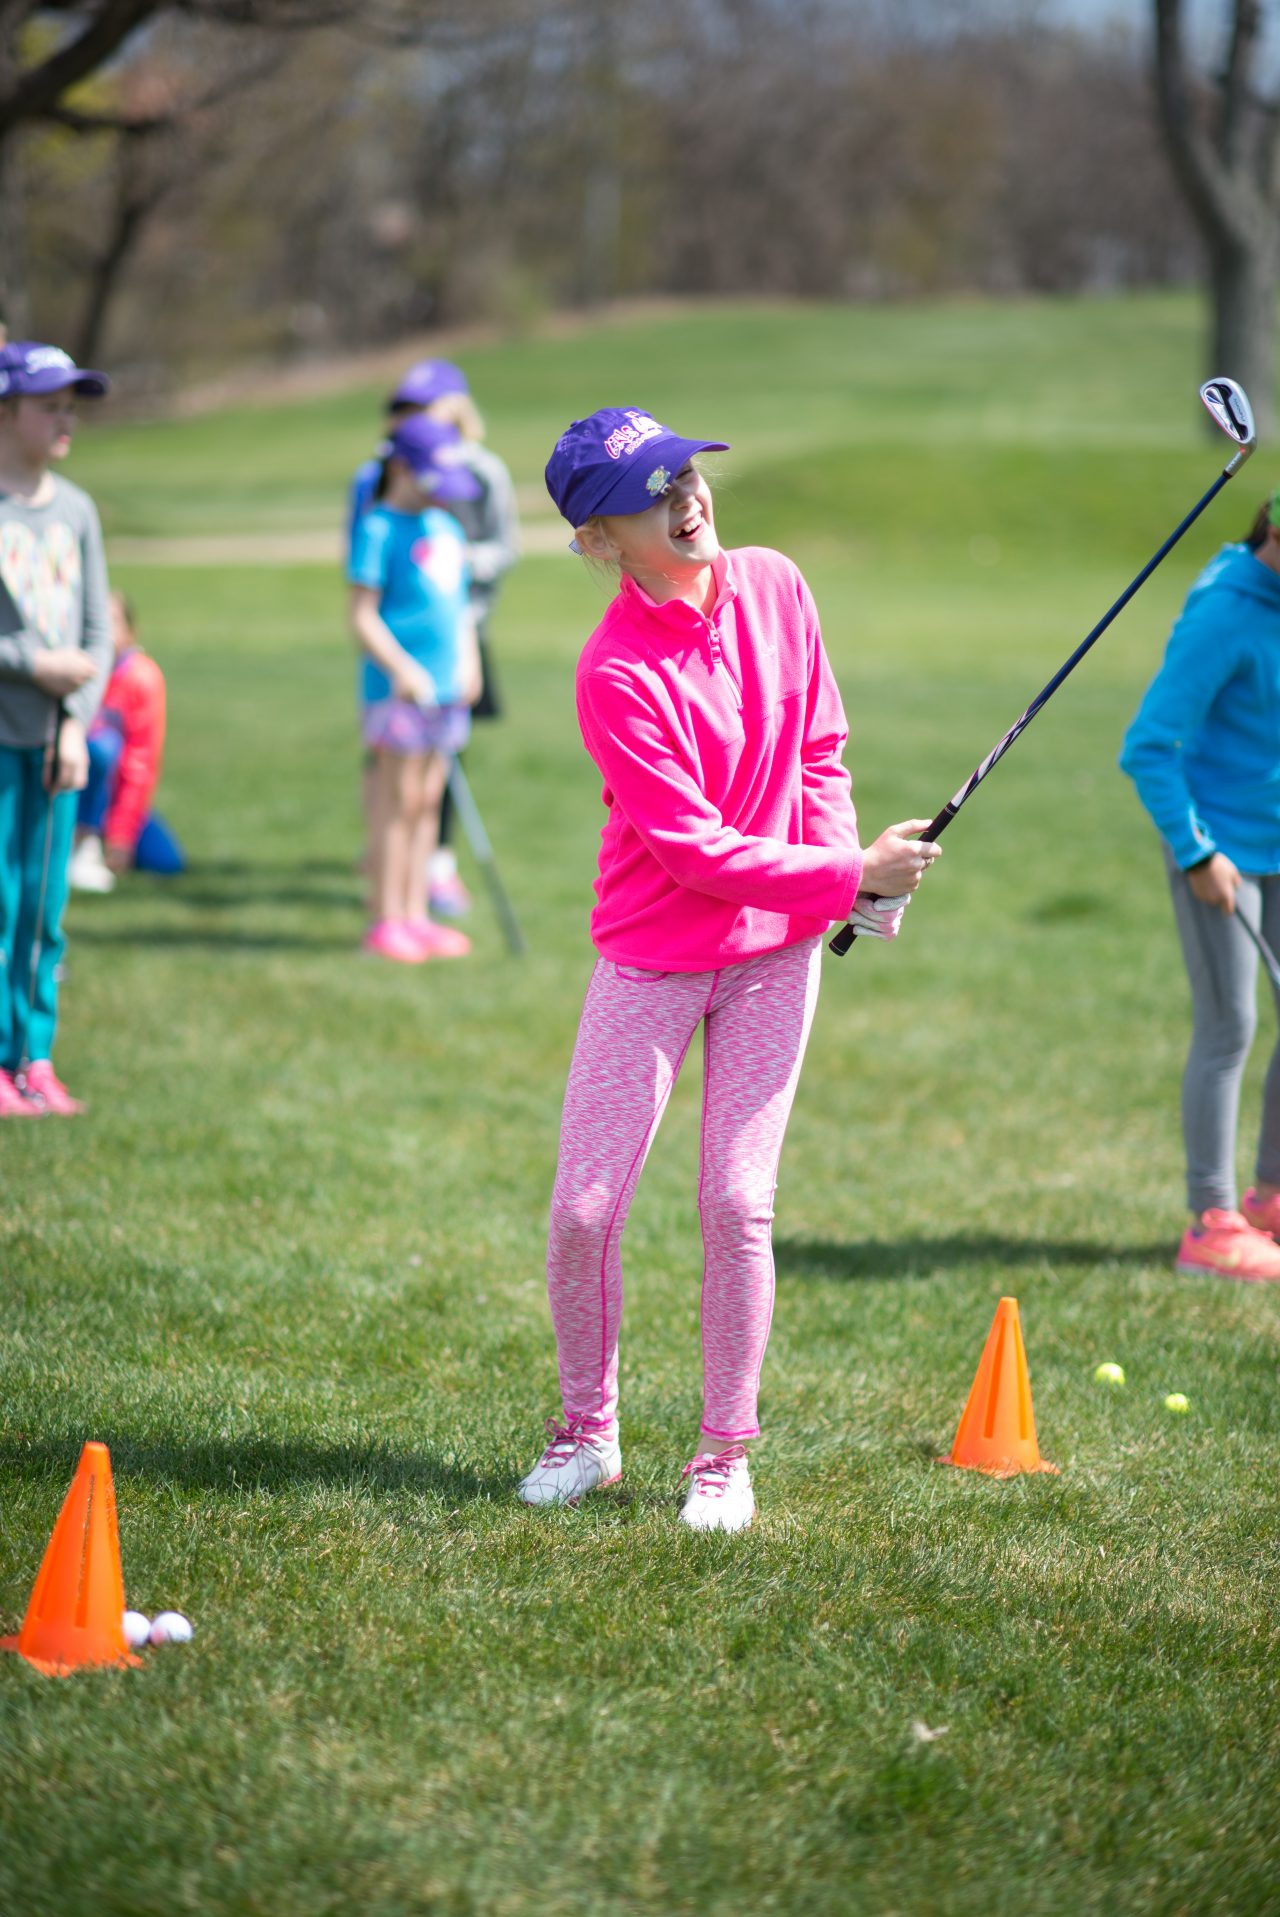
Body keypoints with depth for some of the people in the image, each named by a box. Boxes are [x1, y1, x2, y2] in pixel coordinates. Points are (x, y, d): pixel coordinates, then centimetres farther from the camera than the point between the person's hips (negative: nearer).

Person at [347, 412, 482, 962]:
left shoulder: (445, 526, 16)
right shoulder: (379, 529, -8)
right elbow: (362, 615, -12)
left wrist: (468, 661, 14)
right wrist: (401, 669, -22)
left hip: (446, 687, 7)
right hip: (399, 688, -7)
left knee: (428, 801, 9)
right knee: (398, 801, -5)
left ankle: (415, 915, 14)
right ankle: (386, 922, -1)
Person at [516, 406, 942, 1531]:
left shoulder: (775, 587, -4)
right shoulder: (617, 675, -21)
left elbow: (819, 748, 9)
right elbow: (696, 850, -20)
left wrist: (849, 868, -7)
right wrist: (852, 876, -18)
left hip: (777, 945, 4)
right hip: (653, 956, -4)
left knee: (738, 1204, 1)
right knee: (584, 1210, -3)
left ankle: (726, 1456, 13)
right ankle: (587, 1433, 20)